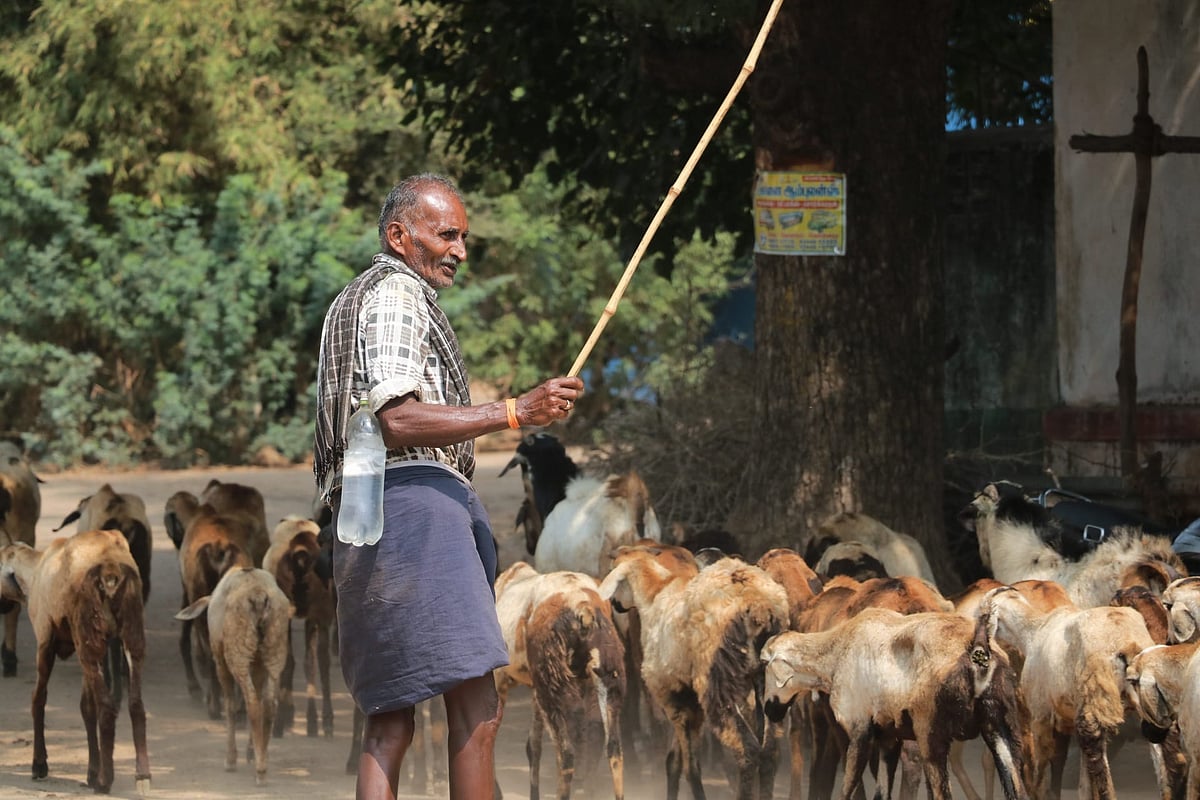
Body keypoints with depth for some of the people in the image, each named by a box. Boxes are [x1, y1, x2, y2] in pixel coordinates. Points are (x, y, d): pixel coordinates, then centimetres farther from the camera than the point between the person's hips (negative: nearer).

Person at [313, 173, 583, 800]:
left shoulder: (353, 300, 29)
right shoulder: (396, 295, -5)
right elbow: (396, 420, -18)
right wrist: (515, 412, -22)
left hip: (368, 511, 11)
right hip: (413, 496, -11)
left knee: (390, 721, 6)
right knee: (476, 707, -16)